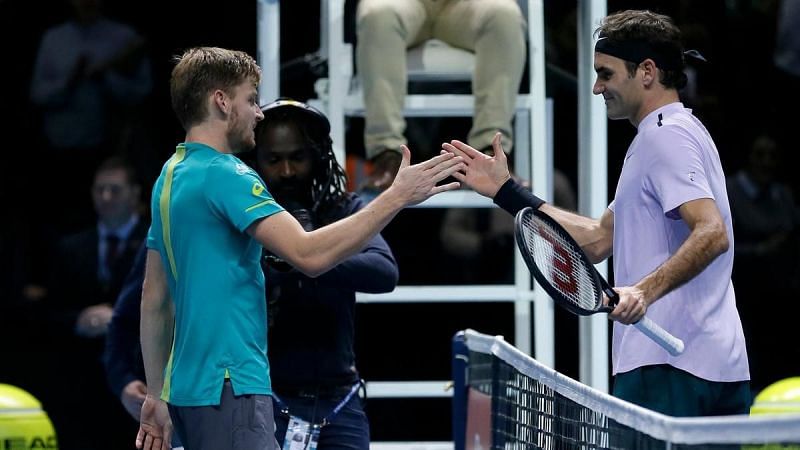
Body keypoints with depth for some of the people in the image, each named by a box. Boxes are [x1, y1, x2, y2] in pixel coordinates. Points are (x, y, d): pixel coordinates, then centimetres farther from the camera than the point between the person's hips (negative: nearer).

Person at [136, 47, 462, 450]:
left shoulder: (171, 176, 16)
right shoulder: (223, 176, -13)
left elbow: (154, 299, 20)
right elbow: (309, 255, -24)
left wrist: (156, 395, 23)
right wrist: (396, 197, -20)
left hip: (187, 387, 10)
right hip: (229, 387, -10)